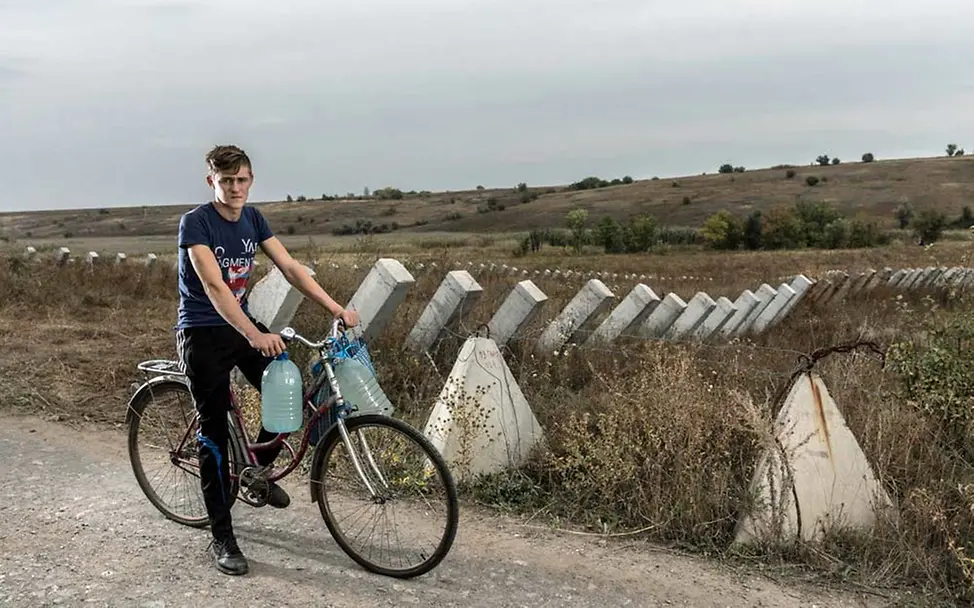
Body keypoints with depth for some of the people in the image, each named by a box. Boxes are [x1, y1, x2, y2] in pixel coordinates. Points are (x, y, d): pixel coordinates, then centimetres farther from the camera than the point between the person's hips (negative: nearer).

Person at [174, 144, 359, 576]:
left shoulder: (252, 219, 2)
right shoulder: (195, 222, -18)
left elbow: (290, 268, -2)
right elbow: (213, 285, -30)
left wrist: (336, 308, -12)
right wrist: (256, 336, -41)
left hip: (242, 325, 6)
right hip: (203, 333, -6)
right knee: (215, 432, -3)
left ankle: (259, 471, 22)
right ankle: (222, 539, 7)